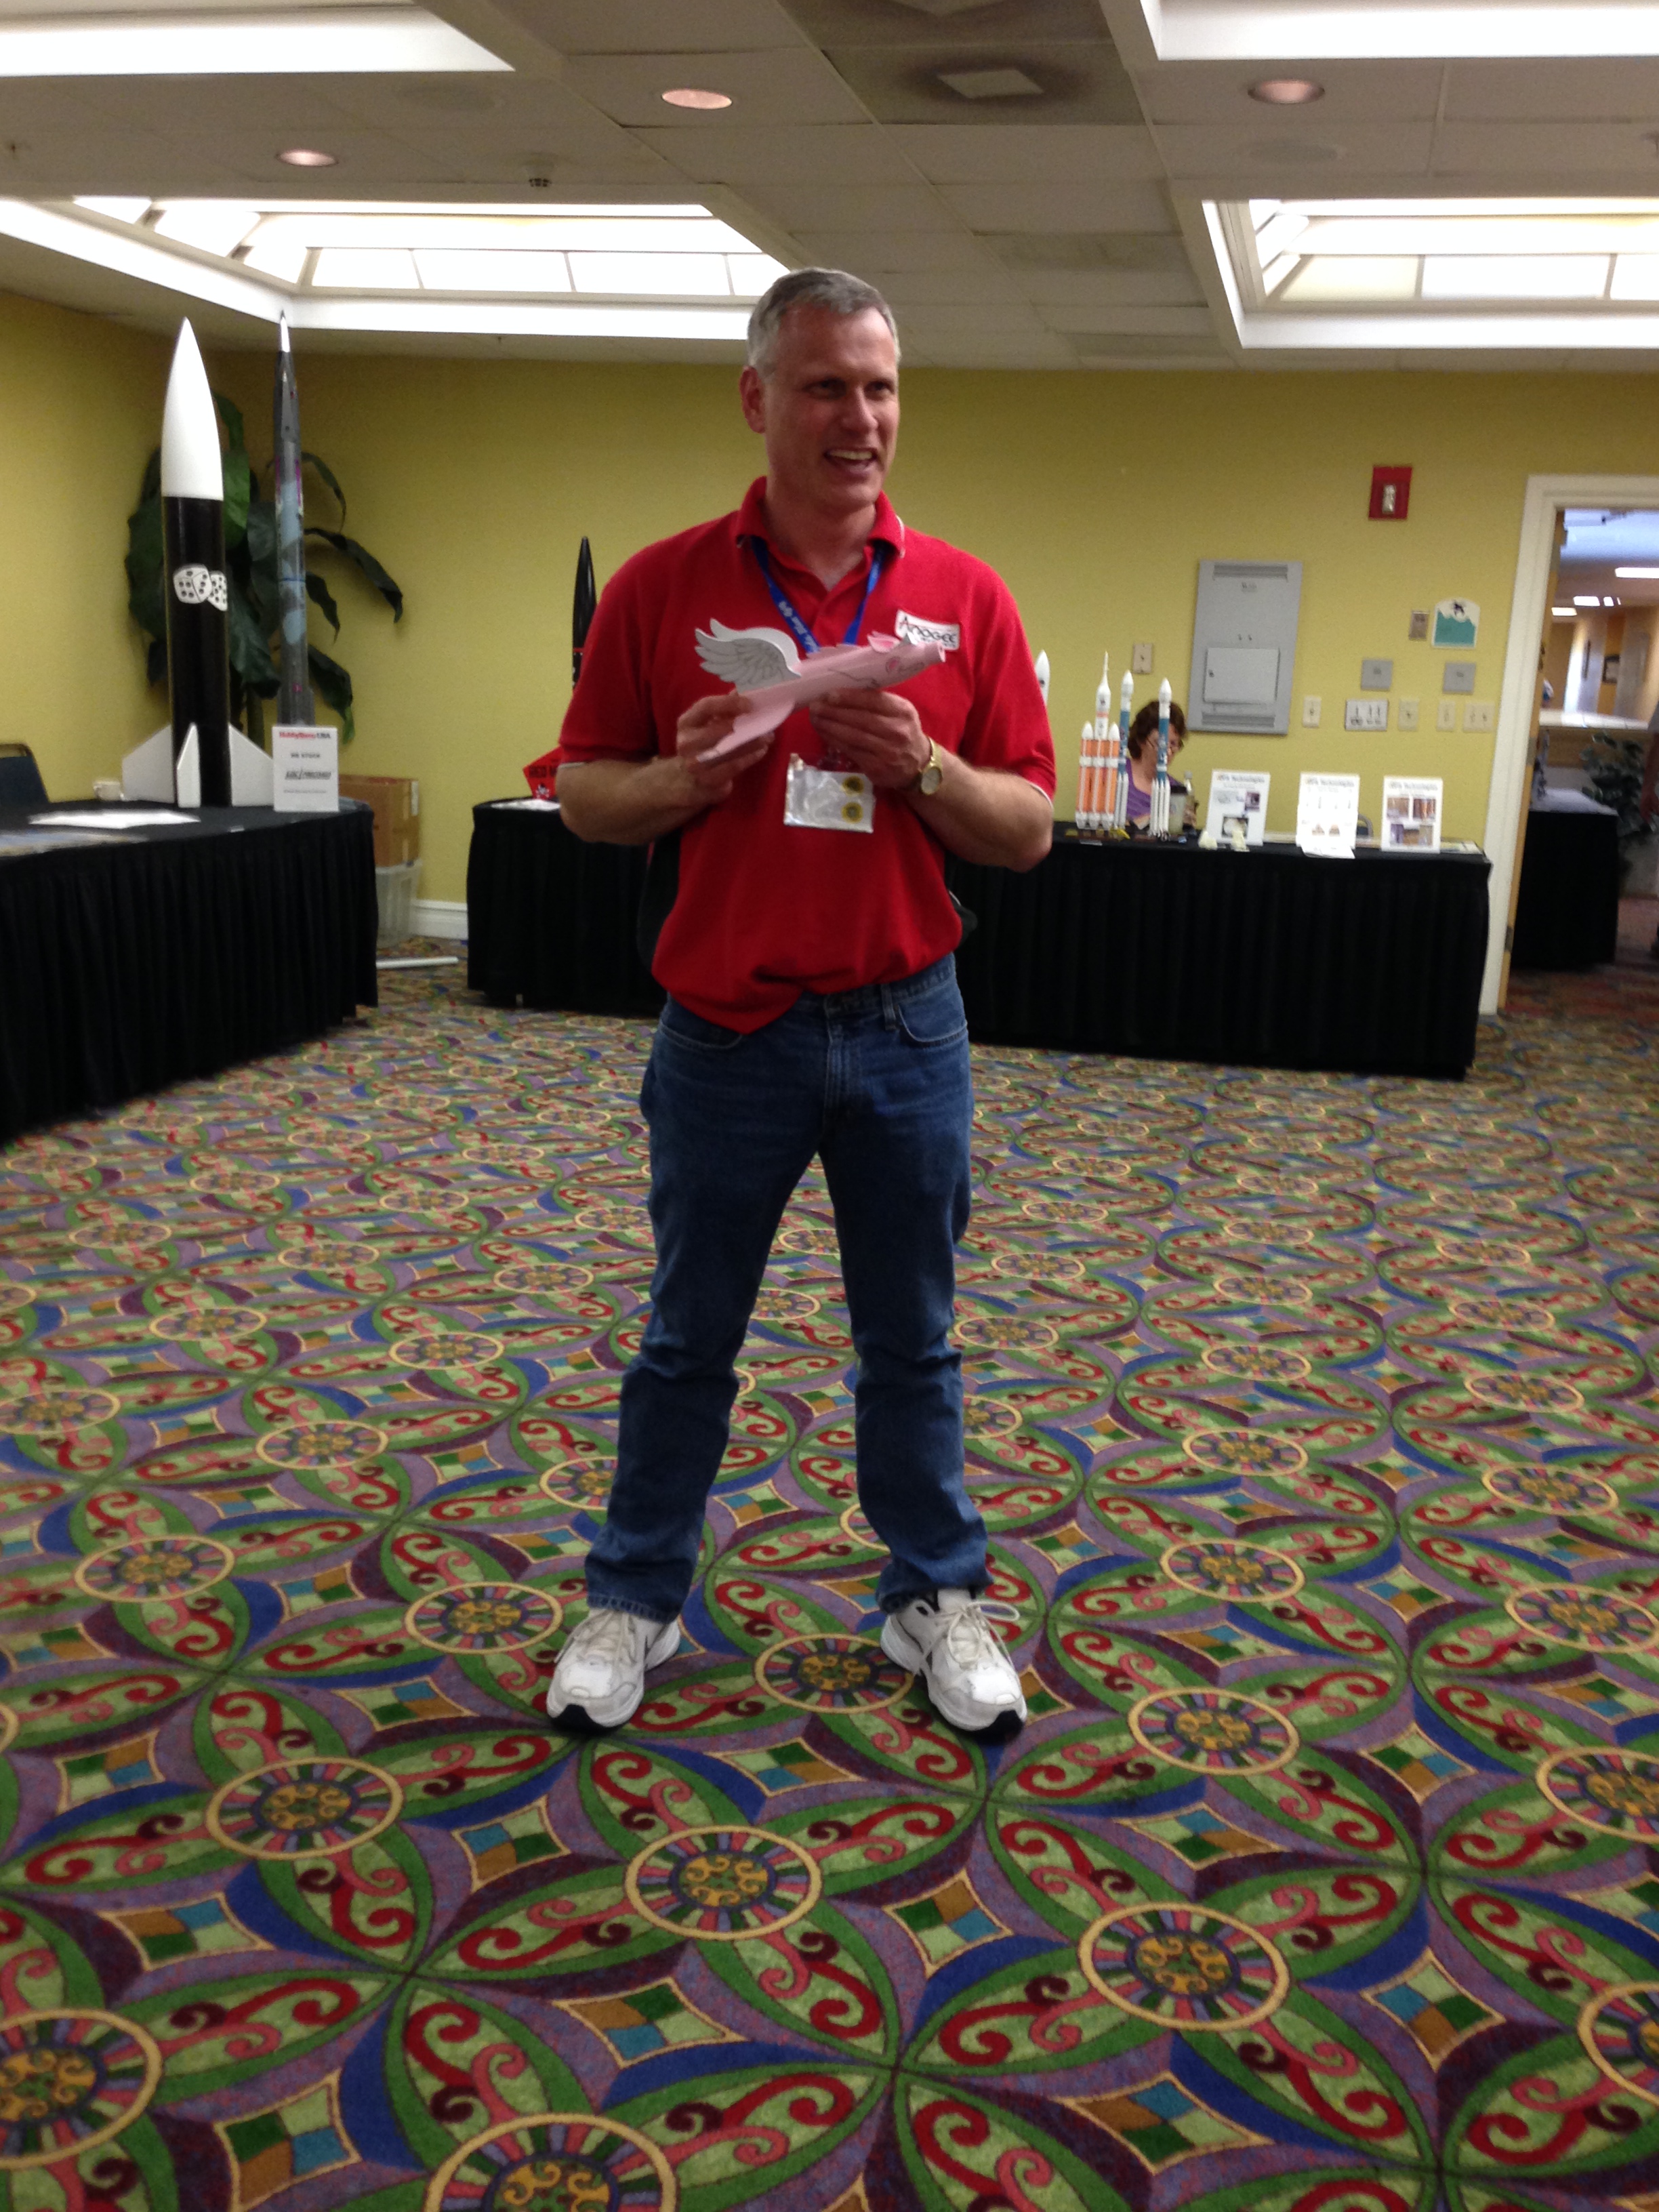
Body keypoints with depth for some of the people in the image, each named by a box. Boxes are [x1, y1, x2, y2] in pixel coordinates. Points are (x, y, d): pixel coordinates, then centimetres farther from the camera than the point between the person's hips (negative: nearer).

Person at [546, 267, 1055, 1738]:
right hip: (726, 1030, 0)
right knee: (687, 1339, 13)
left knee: (913, 1341, 14)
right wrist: (687, 778, -18)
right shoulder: (661, 589, -3)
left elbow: (1029, 829, 0)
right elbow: (583, 794, 2)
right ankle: (636, 1602, 32)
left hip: (906, 1025, 1)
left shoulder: (966, 598, -1)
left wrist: (924, 768, -19)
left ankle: (937, 1600, 32)